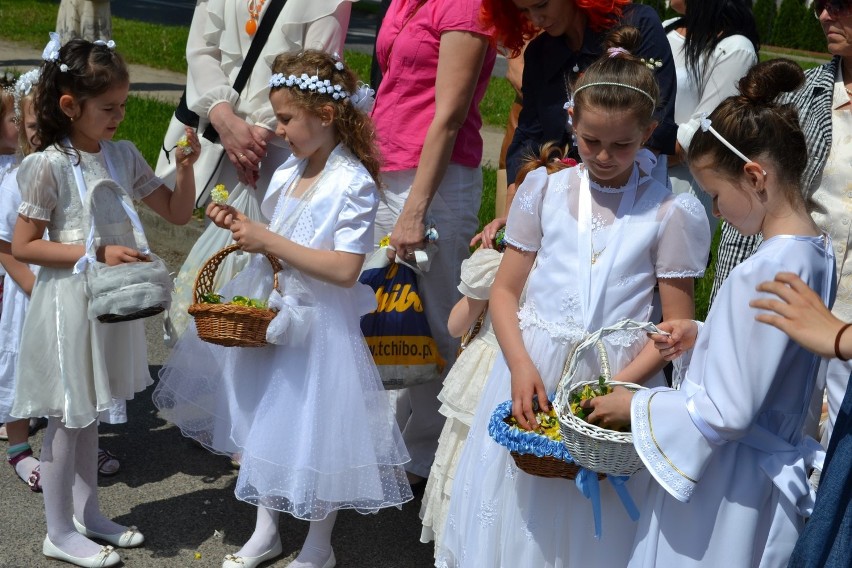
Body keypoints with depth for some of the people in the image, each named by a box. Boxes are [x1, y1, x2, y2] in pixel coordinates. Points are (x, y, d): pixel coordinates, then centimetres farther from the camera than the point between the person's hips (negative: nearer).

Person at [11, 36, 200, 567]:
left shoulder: (124, 154, 2)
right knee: (69, 414, 5)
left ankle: (87, 512, 33)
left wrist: (186, 166, -8)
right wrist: (97, 254, -21)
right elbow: (23, 246, -15)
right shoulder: (49, 166, -16)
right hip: (71, 301, -6)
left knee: (89, 411, 19)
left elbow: (177, 212, 9)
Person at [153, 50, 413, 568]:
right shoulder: (289, 172, 5)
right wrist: (241, 225, -2)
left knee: (315, 431, 4)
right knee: (265, 422, 18)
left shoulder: (354, 184, -18)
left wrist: (270, 243, -25)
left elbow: (344, 269, -25)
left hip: (320, 325, -8)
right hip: (272, 316, 8)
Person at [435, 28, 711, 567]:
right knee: (516, 510, 10)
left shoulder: (669, 213, -4)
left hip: (620, 377, -2)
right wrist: (521, 366, -12)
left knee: (592, 524, 7)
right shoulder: (546, 190, 2)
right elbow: (505, 290, 4)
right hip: (534, 366, 2)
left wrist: (620, 384, -17)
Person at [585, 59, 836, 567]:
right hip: (779, 468, 9)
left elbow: (726, 413, -24)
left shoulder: (762, 274, -26)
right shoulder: (820, 252, 1)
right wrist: (703, 336, 7)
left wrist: (636, 407, -12)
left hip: (727, 486, -8)